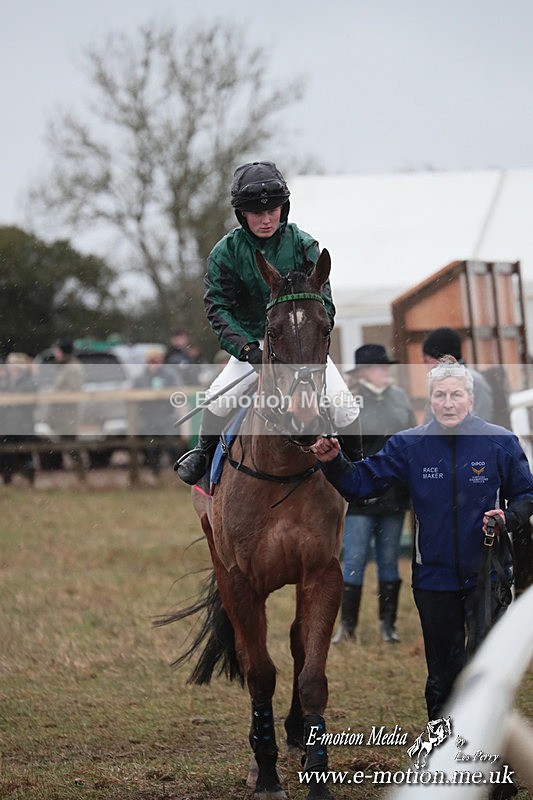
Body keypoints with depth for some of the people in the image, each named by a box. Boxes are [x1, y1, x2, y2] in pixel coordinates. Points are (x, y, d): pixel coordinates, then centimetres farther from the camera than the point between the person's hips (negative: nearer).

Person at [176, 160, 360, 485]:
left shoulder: (303, 245, -9)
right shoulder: (226, 252, -10)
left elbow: (323, 303, -9)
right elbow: (218, 308, -13)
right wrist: (248, 349, -28)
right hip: (250, 341, 0)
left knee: (343, 402, -15)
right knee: (219, 397, -22)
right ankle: (205, 453, 5)